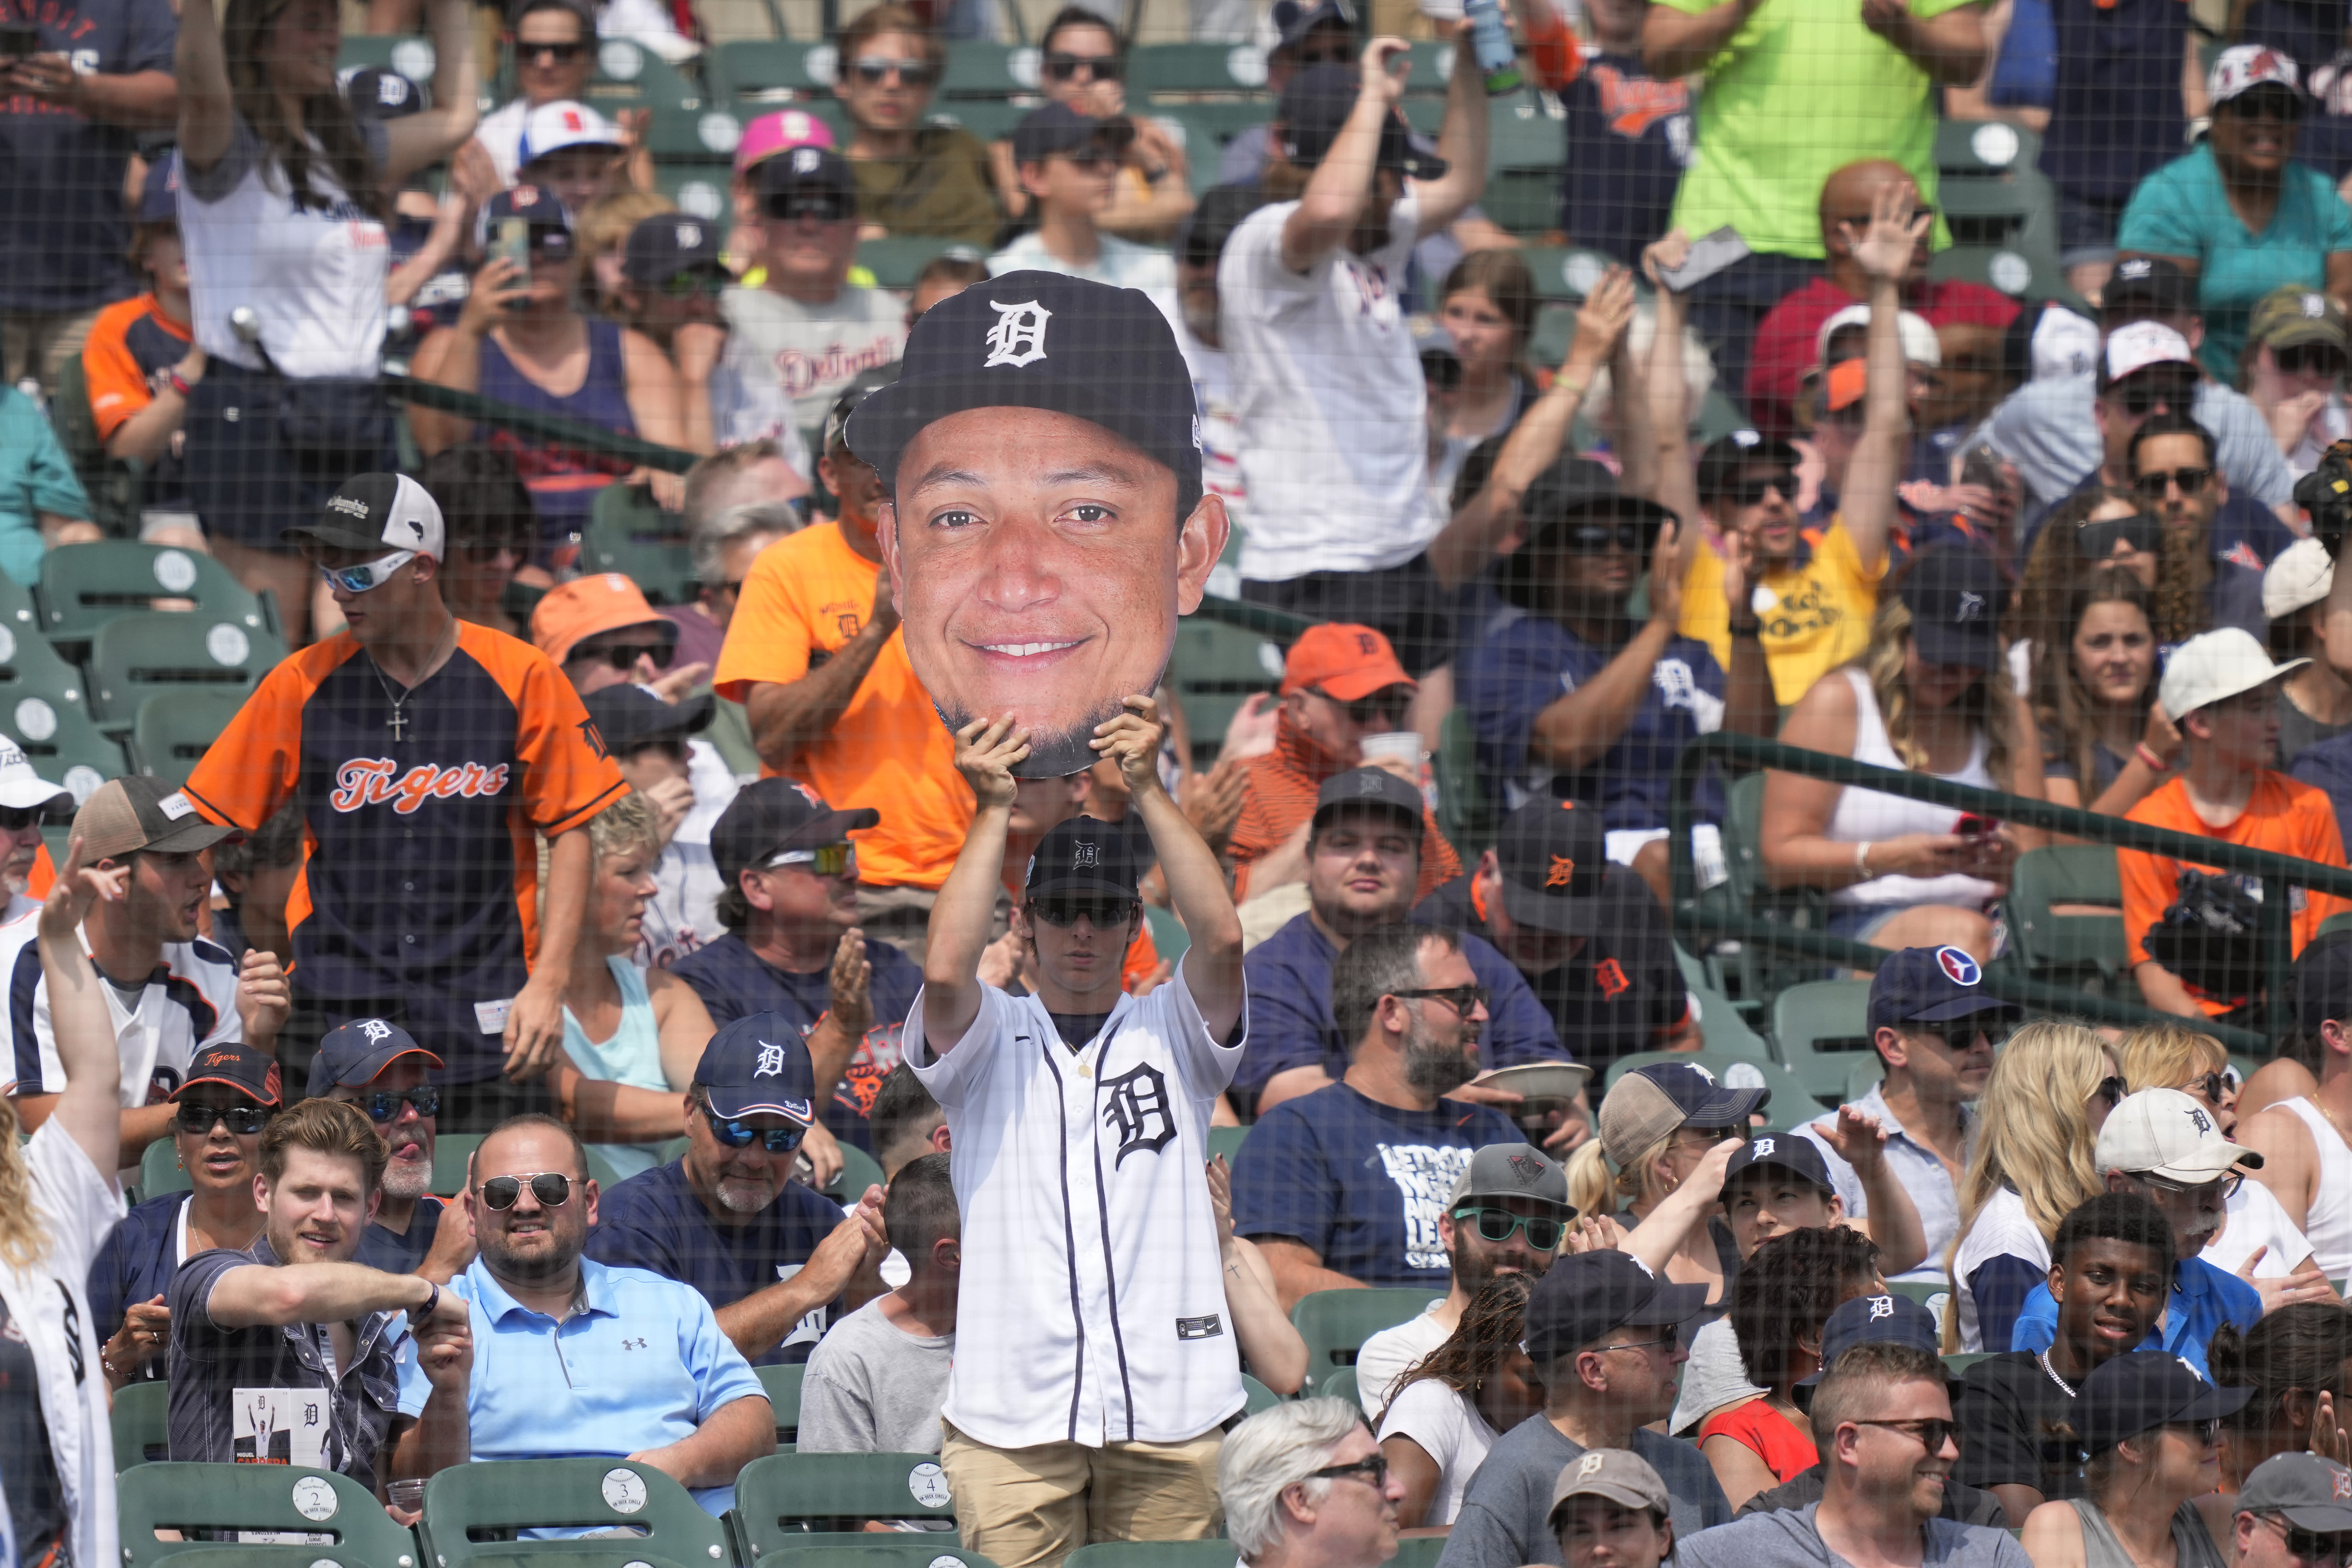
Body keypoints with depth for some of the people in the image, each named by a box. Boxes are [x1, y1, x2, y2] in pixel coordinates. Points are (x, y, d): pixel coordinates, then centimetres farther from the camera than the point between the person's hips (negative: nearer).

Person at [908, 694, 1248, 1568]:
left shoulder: (1172, 1031, 14)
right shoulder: (988, 1039, 12)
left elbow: (1222, 938, -4)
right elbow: (945, 970, -10)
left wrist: (1149, 791, -6)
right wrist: (993, 811, -7)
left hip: (1168, 1406, 1)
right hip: (1011, 1415, -1)